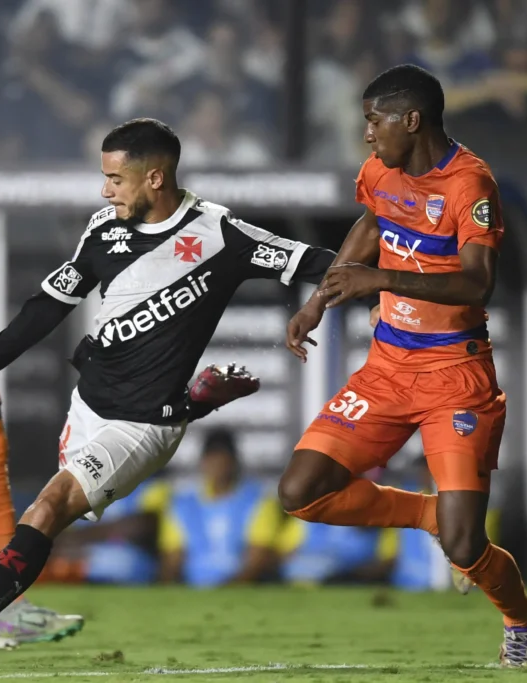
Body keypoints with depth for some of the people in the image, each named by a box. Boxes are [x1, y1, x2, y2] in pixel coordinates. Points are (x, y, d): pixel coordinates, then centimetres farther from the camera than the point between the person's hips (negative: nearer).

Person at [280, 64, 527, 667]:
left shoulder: (468, 182, -19)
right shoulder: (381, 171, 5)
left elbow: (477, 283, -31)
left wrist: (382, 279, -39)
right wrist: (319, 300, 25)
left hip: (455, 375, -7)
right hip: (388, 365, 7)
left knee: (463, 548, -15)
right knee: (300, 493, -6)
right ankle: (429, 515, 15)